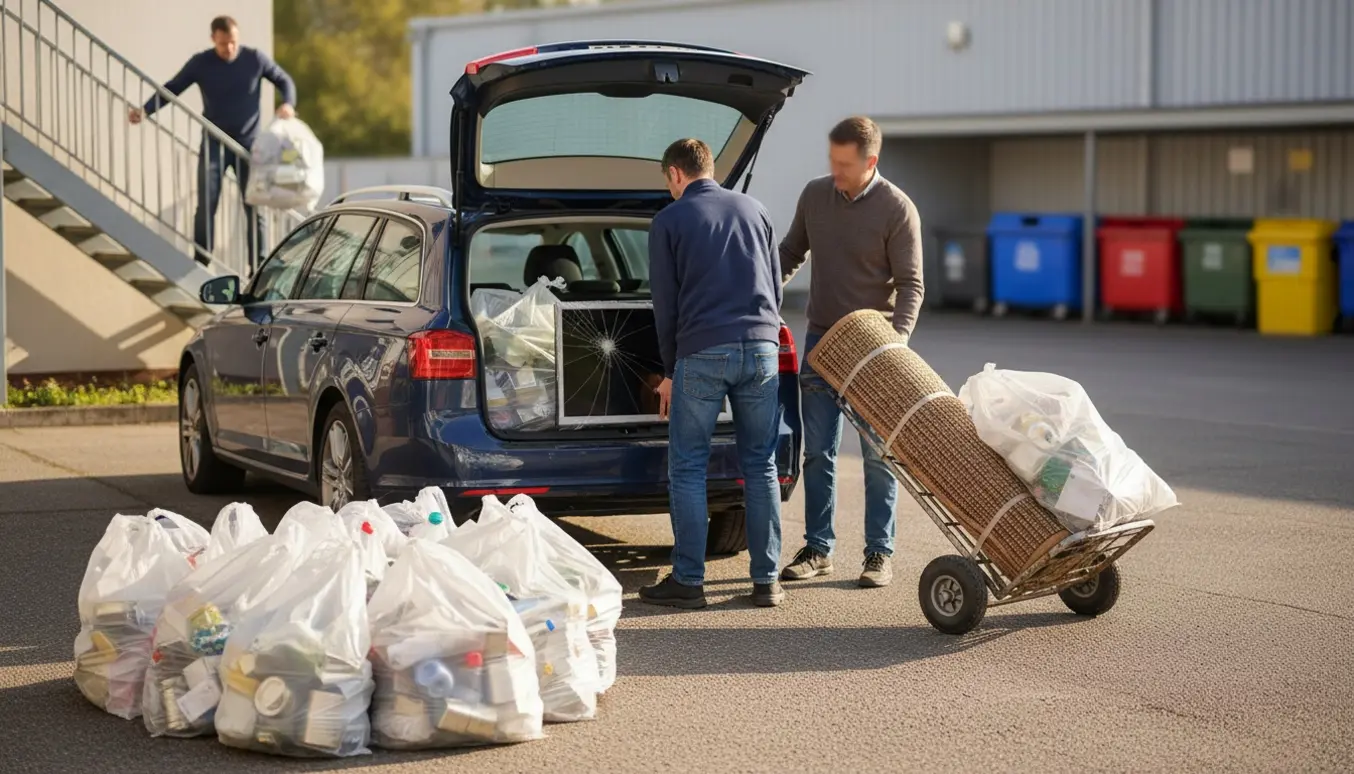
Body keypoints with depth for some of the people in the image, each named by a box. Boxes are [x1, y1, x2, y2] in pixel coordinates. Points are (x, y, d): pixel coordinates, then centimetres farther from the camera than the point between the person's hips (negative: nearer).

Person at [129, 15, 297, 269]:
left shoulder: (255, 59, -6)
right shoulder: (200, 63, -7)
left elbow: (284, 80, 5)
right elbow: (171, 89, -1)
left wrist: (288, 103, -16)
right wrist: (145, 110, -16)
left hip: (248, 144, 0)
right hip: (213, 144, 0)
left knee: (254, 209, 4)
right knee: (205, 208, -8)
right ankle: (200, 266, -2)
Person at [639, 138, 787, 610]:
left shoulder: (669, 221, 4)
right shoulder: (754, 211, 15)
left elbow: (665, 302, 5)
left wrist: (670, 371, 13)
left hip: (701, 354, -4)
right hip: (761, 347, 4)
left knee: (687, 469, 3)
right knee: (761, 466, 7)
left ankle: (688, 581, 1)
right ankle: (766, 580, 7)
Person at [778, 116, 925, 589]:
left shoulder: (897, 209, -10)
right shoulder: (815, 195, 4)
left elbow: (910, 284, -11)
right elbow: (791, 253, 18)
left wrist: (897, 339, -24)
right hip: (821, 339, 4)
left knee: (877, 455, 1)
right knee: (818, 452, 5)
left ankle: (880, 553, 8)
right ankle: (818, 549, 13)